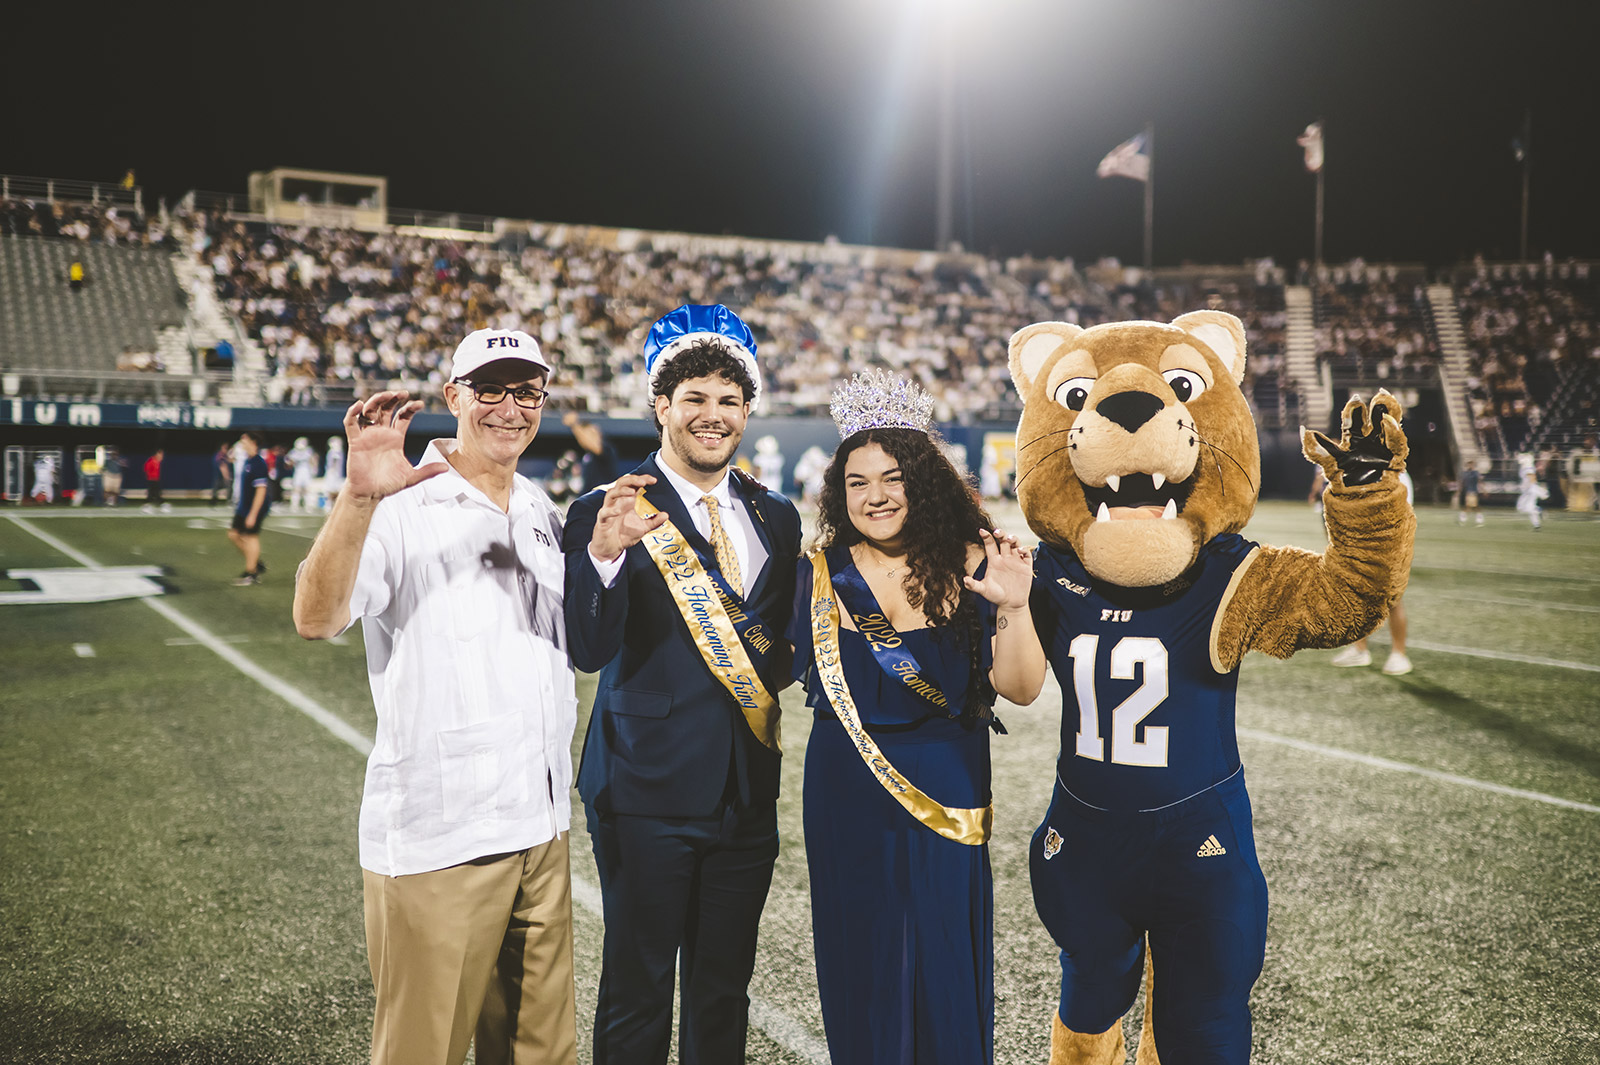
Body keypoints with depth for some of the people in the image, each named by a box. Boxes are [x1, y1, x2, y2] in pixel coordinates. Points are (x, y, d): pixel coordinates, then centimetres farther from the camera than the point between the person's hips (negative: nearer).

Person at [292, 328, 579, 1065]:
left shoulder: (543, 516, 11)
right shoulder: (401, 510, -10)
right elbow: (316, 619, -25)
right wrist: (358, 496, -39)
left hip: (541, 831, 6)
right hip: (434, 841, -6)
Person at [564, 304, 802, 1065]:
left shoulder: (775, 517, 8)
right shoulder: (608, 513, -9)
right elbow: (588, 651, -19)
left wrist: (773, 666, -4)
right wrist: (605, 554, -35)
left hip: (748, 793, 5)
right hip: (649, 793, -4)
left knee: (724, 990, 17)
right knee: (637, 990, 8)